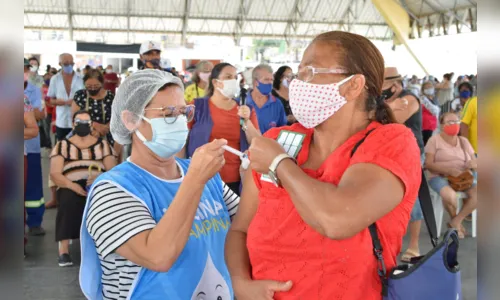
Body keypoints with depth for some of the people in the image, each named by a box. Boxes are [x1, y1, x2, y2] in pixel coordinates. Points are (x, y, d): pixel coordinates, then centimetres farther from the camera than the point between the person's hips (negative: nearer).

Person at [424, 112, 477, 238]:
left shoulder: (464, 141, 14)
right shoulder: (435, 140, -1)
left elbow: (475, 162, 12)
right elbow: (428, 164, -10)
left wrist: (473, 164, -14)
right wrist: (449, 171, -23)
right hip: (440, 177, -4)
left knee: (477, 193, -27)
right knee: (450, 195, -37)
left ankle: (456, 222, -11)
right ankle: (456, 220, -3)